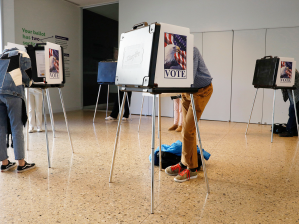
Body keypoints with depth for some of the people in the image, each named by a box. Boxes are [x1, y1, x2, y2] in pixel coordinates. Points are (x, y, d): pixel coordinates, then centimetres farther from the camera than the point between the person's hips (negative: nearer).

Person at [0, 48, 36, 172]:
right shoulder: (23, 55, 15)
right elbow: (28, 77, 7)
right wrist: (28, 83, 27)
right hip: (13, 93, -5)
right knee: (17, 129, -3)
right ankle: (21, 164, 0)